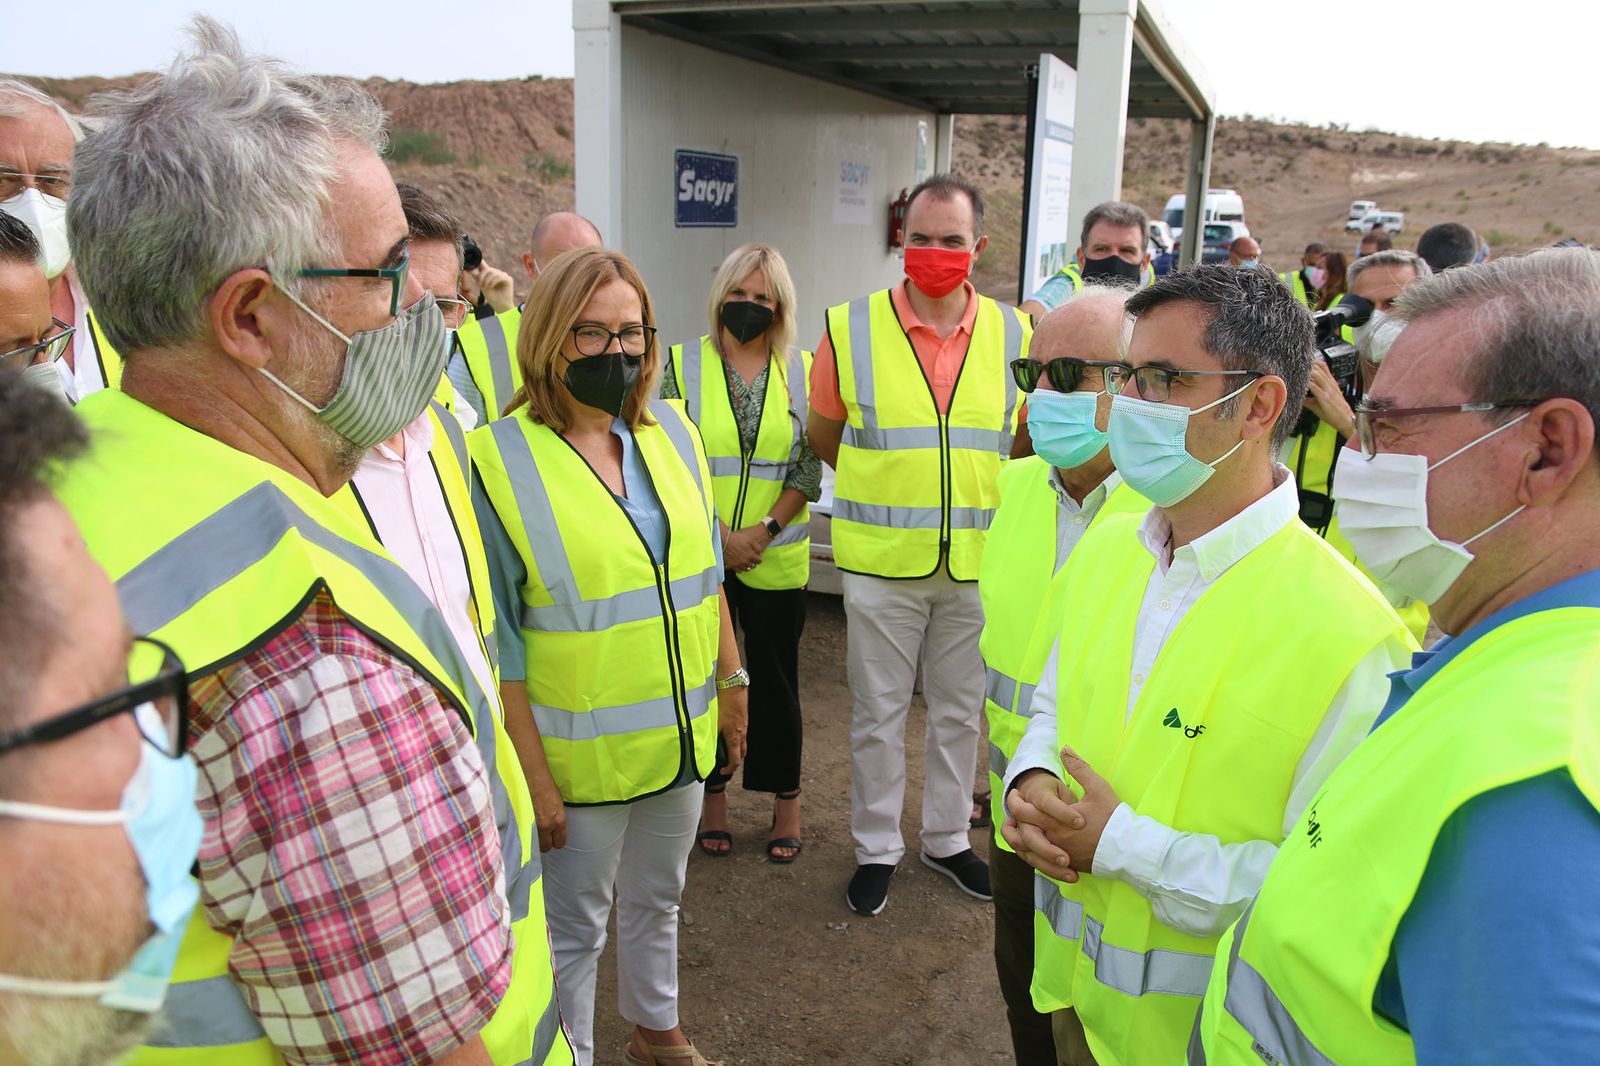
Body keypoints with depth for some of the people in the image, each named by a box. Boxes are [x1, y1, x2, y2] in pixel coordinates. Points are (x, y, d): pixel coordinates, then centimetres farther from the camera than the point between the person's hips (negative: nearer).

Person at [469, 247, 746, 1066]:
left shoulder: (673, 432, 1)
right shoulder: (498, 460, -15)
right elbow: (497, 638, -13)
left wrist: (731, 681, 11)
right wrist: (531, 774, -13)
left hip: (682, 735, 5)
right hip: (580, 753, -5)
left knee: (656, 899, 25)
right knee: (574, 928, 12)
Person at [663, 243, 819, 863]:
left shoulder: (802, 371, 3)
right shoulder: (682, 365, 0)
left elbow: (811, 467, 1)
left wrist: (765, 528, -11)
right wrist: (718, 532, -12)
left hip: (776, 558, 0)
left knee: (776, 678, 8)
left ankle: (786, 800, 23)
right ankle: (713, 795, 26)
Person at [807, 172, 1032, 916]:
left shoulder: (1013, 334, 1)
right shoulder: (852, 328, -5)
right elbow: (822, 435, 6)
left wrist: (975, 487, 5)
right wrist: (883, 481, 7)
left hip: (977, 562, 2)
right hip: (881, 560, -2)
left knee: (960, 709, 16)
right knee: (877, 711, 10)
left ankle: (947, 838, 36)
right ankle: (876, 847, 29)